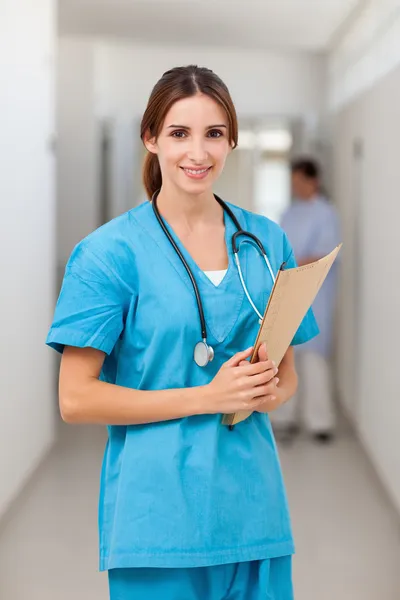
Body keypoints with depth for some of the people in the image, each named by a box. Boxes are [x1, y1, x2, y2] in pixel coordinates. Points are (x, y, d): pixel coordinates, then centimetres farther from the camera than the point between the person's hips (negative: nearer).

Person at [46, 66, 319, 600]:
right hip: (158, 515, -4)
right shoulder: (111, 251, -7)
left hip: (251, 503, 4)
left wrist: (270, 392, -9)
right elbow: (76, 400, -10)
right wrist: (207, 398, -16)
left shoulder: (266, 242, 6)